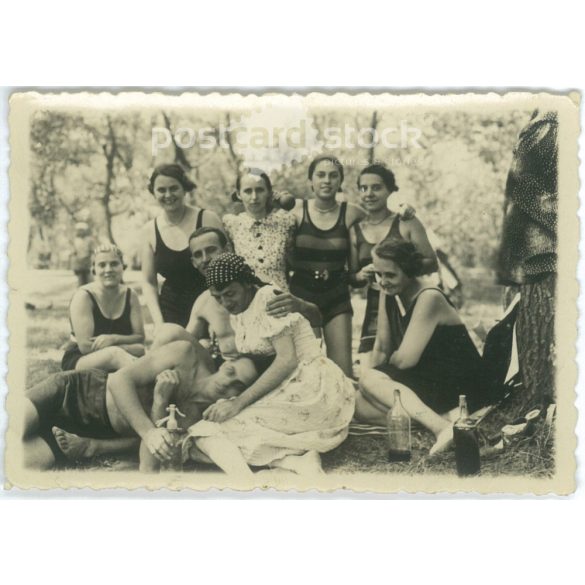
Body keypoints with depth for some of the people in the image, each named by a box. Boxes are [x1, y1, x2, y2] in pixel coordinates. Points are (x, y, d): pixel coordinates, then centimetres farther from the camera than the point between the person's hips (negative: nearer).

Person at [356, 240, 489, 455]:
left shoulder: (429, 298, -17)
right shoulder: (390, 295, 7)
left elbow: (404, 359, -19)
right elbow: (381, 348, 10)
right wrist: (376, 378, -4)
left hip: (460, 388, -8)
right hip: (429, 382, 8)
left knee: (369, 380, -23)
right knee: (360, 406, -10)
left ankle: (443, 426, -34)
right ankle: (437, 418, -18)